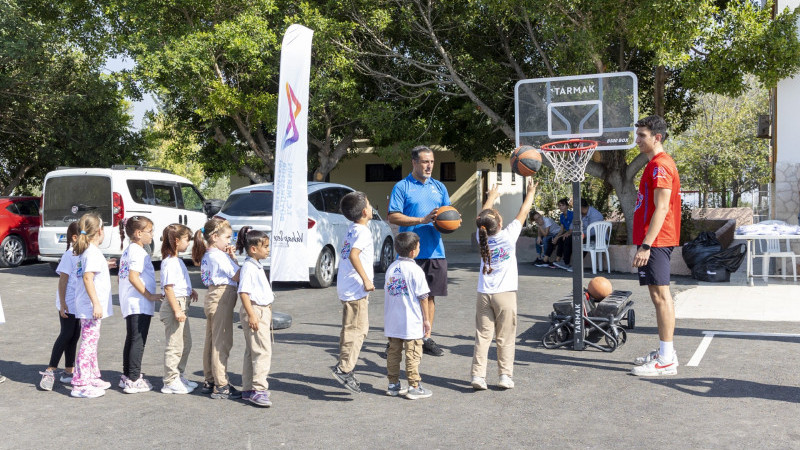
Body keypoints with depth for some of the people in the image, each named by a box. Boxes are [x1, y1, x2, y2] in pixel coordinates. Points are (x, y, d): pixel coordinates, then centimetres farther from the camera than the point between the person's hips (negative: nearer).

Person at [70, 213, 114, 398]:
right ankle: (80, 385, -6)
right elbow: (87, 277, -25)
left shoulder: (85, 251, 12)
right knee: (89, 342, -8)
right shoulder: (93, 252, -16)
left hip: (85, 306, 10)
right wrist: (96, 303, -27)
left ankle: (93, 377, 31)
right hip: (90, 306, -10)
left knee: (91, 341, 19)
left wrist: (105, 265, 35)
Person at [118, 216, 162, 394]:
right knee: (138, 341, -6)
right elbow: (133, 277, -24)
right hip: (139, 304, -10)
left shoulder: (128, 251, 15)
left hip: (130, 304, 10)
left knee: (131, 340, 17)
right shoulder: (138, 252, -15)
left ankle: (127, 376, 25)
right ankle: (134, 380, -4)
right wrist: (150, 295, -19)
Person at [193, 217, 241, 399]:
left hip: (212, 297, 10)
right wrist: (233, 257, -5)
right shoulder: (220, 256, -15)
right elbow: (237, 276, -15)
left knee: (211, 341, 15)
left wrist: (229, 257, 5)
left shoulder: (207, 255, 13)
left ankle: (208, 382, 24)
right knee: (222, 342, -6)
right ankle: (221, 386, -3)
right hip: (223, 298, -10)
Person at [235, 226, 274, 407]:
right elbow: (243, 292, -21)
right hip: (254, 311, -10)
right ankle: (258, 389, -9)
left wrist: (268, 311, 28)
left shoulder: (258, 266, 15)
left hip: (263, 310, 10)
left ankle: (248, 388, 21)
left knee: (252, 351, 14)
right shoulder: (248, 267, -15)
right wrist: (251, 315, -25)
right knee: (263, 350, -12)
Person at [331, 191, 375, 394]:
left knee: (350, 328, 16)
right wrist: (366, 279, -25)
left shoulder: (352, 229, 13)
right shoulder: (363, 232, -15)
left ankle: (346, 368, 22)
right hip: (356, 289, -10)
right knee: (357, 329, -8)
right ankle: (344, 368, -12)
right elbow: (353, 255, -28)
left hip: (346, 287, 10)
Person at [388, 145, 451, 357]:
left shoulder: (439, 187, 15)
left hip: (435, 251, 5)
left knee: (430, 295, 9)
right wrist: (422, 220, -17)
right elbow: (392, 216, -9)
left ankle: (427, 338, 18)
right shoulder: (402, 187, -2)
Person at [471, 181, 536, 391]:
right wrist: (530, 194, 17)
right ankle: (505, 376, 7)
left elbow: (482, 217, 19)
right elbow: (523, 213, 2)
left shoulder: (482, 237, -1)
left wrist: (491, 198, 33)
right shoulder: (508, 236, -10)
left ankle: (478, 375, -2)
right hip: (505, 294, -3)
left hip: (484, 294, 3)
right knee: (505, 338, 4)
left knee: (482, 336, 4)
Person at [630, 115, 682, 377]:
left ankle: (666, 361, -5)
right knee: (660, 295, 14)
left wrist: (646, 245, -24)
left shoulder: (660, 165, -13)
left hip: (655, 241, -11)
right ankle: (666, 352, 21)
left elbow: (661, 208, -20)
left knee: (660, 295, -8)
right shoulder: (657, 164, 19)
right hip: (657, 241, 11)